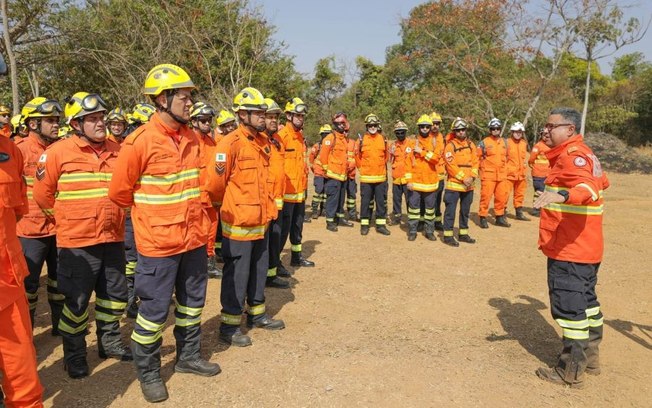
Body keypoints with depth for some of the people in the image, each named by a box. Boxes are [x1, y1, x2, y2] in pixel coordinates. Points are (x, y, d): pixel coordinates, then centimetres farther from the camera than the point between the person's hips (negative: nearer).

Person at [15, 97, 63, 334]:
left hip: (59, 226, 5)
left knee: (60, 278, 16)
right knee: (29, 283, 5)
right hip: (31, 228, -5)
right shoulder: (20, 149, -10)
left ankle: (60, 323, 33)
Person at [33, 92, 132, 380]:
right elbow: (43, 194, -1)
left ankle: (109, 341, 34)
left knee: (115, 295, 15)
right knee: (77, 301, 6)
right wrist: (68, 219, 3)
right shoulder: (58, 152, -9)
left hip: (113, 239, 5)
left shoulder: (116, 151, 4)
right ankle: (74, 354, 24)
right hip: (76, 242, -4)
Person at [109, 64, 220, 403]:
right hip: (158, 242, -6)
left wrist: (197, 218, 13)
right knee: (154, 309, 6)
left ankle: (188, 356, 39)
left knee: (192, 301, 19)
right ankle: (148, 372, 27)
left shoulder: (191, 138, 5)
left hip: (194, 238, 6)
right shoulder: (140, 141, -14)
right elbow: (119, 193, -6)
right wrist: (152, 215, 4)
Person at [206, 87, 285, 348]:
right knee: (237, 274, 2)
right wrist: (230, 205, -1)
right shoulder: (230, 143, -16)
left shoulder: (263, 142, 9)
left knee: (259, 269, 18)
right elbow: (215, 183, -16)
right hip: (239, 222, -8)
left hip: (262, 220, 8)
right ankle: (229, 325, 16)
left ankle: (256, 313, 35)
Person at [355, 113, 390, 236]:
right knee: (365, 201, 4)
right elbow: (357, 157, 4)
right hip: (366, 177, -2)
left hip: (381, 177, 2)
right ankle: (364, 224, 13)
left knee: (381, 201, 6)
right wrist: (361, 168, 3)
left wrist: (382, 168, 10)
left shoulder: (383, 139, 6)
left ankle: (381, 224, 14)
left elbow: (386, 156, 15)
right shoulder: (362, 140, -1)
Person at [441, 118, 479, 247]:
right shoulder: (450, 145, -7)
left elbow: (475, 162, 8)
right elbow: (451, 165, -14)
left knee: (465, 210, 14)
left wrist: (472, 177, -7)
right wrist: (463, 178, -16)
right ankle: (448, 236, 2)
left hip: (469, 185, 6)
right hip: (454, 184, -6)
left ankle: (463, 234, 26)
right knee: (451, 210, -4)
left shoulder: (470, 144, 11)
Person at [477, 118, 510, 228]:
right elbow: (477, 157, -2)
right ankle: (483, 218, 5)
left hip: (502, 175, 6)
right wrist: (483, 167, 0)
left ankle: (500, 218, 22)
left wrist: (504, 170, 18)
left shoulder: (504, 142, 12)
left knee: (502, 197, 10)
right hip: (488, 175, -5)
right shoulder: (484, 142, -5)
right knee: (486, 196, -5)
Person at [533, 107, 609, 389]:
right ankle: (590, 357, 36)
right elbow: (602, 182, 30)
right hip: (587, 247, 11)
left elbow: (589, 186, -34)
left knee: (569, 306, -3)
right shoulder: (583, 154, 15)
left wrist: (562, 195, -52)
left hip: (568, 250, -11)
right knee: (586, 300, 20)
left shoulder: (572, 155, -16)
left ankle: (571, 372, 6)